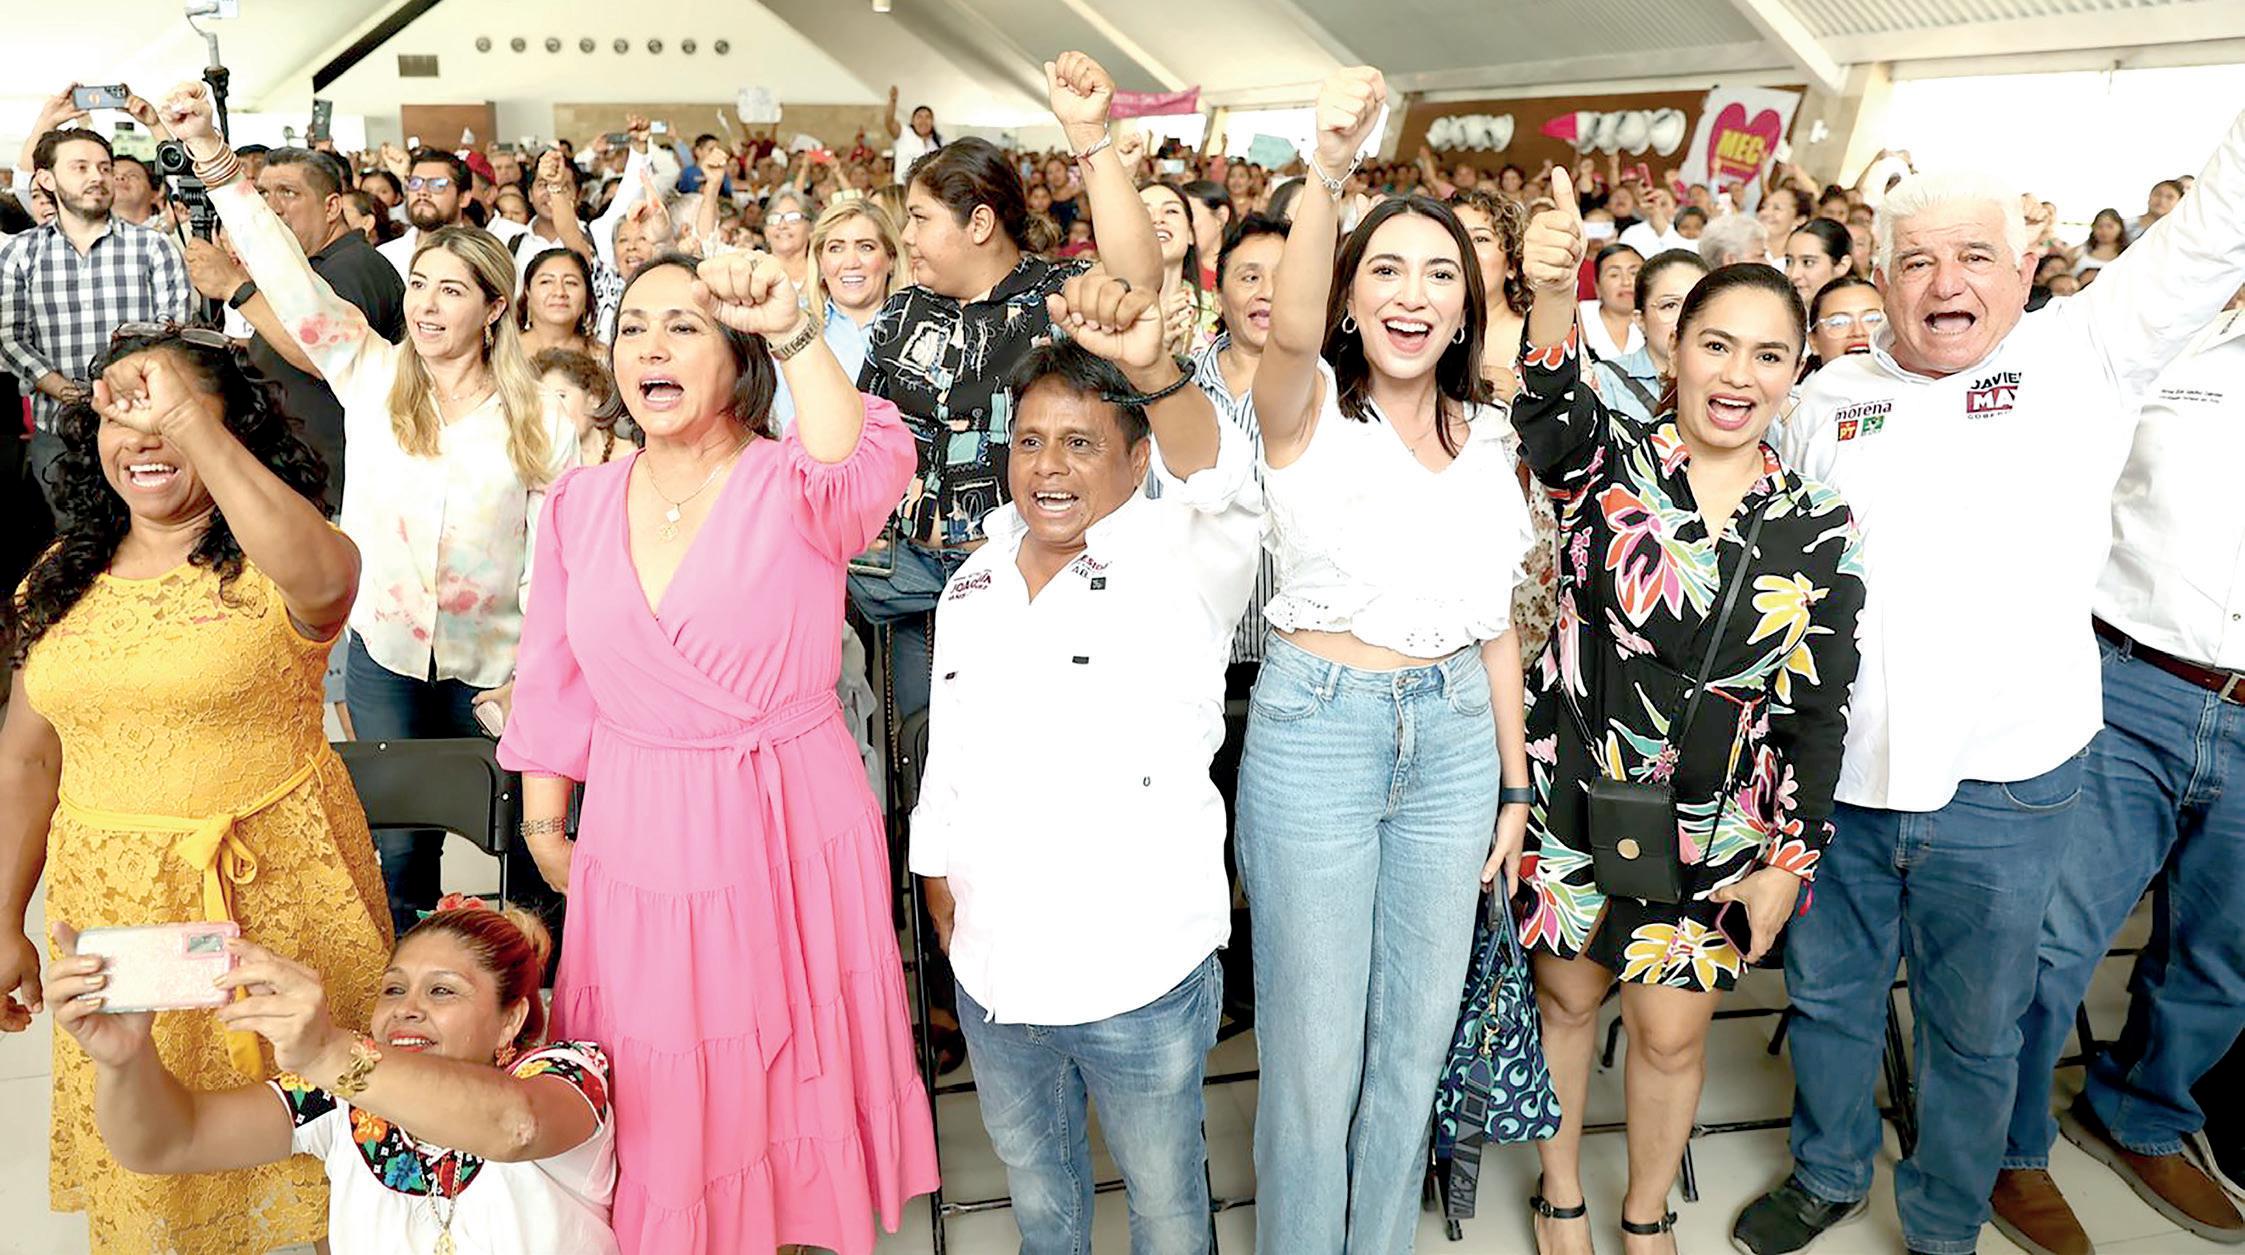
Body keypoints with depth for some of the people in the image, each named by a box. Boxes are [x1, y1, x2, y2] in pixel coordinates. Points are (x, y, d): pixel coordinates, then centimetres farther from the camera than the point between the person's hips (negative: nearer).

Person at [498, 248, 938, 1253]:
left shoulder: (790, 484, -8)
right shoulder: (579, 504, 5)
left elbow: (860, 473, -33)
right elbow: (555, 682, 11)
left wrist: (791, 329, -42)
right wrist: (544, 828, 12)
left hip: (790, 832, -3)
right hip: (637, 842, 3)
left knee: (791, 1078, 12)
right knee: (655, 1107, 14)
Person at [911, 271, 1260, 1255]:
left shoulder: (1178, 566, -12)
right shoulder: (972, 588, 3)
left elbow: (1222, 489, -36)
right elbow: (944, 769, 10)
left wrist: (1152, 370, -55)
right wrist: (948, 920, 12)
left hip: (1141, 982, -4)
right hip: (993, 980, 5)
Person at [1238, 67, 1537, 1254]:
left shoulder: (1485, 437, 10)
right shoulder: (1309, 409, -5)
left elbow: (1496, 622, 14)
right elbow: (1290, 333, -30)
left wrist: (1515, 783, 14)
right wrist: (1325, 173, -44)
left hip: (1456, 734, 5)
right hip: (1317, 727, -5)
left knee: (1416, 1037, 16)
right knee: (1314, 1050, 4)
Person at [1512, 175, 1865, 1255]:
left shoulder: (1820, 528, -3)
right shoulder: (1608, 459, -8)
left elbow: (1819, 714, 0)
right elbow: (1550, 413, -33)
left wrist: (1788, 862, -2)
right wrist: (1553, 293, -53)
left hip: (1714, 833, 1)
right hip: (1570, 800, -1)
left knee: (1672, 1034, 11)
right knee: (1567, 998, 16)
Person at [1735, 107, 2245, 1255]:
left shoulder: (2084, 355, -2)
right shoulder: (1827, 397, 5)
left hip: (2002, 788, -2)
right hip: (1832, 774, 2)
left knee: (1973, 1031, 14)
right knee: (1828, 995, 18)